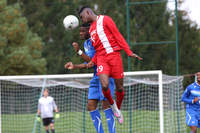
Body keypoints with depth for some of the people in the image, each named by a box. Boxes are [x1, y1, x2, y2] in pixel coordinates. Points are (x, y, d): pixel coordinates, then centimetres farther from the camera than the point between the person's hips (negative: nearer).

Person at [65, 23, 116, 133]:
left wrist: (79, 51, -24)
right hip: (96, 77, 9)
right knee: (91, 106, 2)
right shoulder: (86, 43, 16)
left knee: (106, 104, -14)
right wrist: (74, 66, 15)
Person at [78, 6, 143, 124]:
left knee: (119, 88, -3)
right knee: (105, 86, -19)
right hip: (101, 59, 4)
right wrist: (93, 62, 8)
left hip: (114, 55, -4)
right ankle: (112, 104, 7)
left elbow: (118, 36, -3)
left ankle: (118, 108, 21)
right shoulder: (91, 29, 21)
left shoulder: (105, 20, 2)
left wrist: (129, 52, -11)